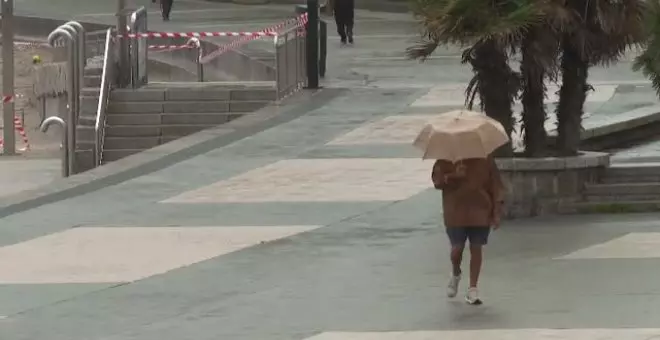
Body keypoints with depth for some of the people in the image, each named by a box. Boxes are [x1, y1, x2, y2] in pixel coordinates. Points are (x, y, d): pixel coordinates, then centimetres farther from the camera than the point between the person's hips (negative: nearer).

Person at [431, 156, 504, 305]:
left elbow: (495, 185, 3)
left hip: (480, 213, 1)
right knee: (457, 248, 1)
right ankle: (455, 274, 35)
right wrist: (453, 176, -23)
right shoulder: (447, 159, 0)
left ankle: (472, 290, 6)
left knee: (476, 248, 1)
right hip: (456, 213, -1)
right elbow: (437, 180, -4)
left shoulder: (486, 160, 2)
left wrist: (496, 213, -1)